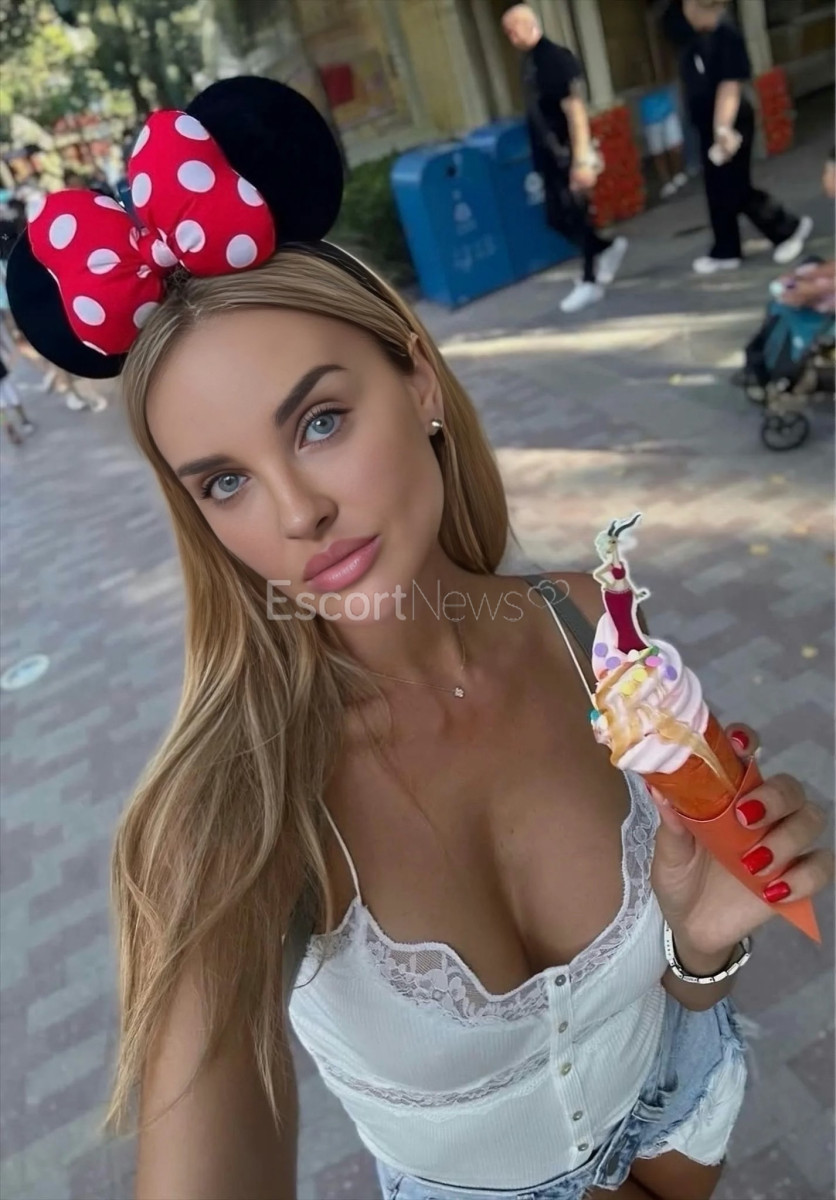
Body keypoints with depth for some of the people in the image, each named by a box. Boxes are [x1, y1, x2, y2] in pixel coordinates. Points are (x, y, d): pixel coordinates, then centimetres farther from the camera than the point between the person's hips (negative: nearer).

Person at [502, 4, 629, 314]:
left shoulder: (558, 59, -15)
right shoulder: (529, 63, 9)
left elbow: (575, 111, -21)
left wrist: (582, 160, -26)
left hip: (568, 155, -8)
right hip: (549, 155, 8)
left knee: (574, 217, -1)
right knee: (557, 218, 12)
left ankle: (591, 282, 11)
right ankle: (608, 248, 30)